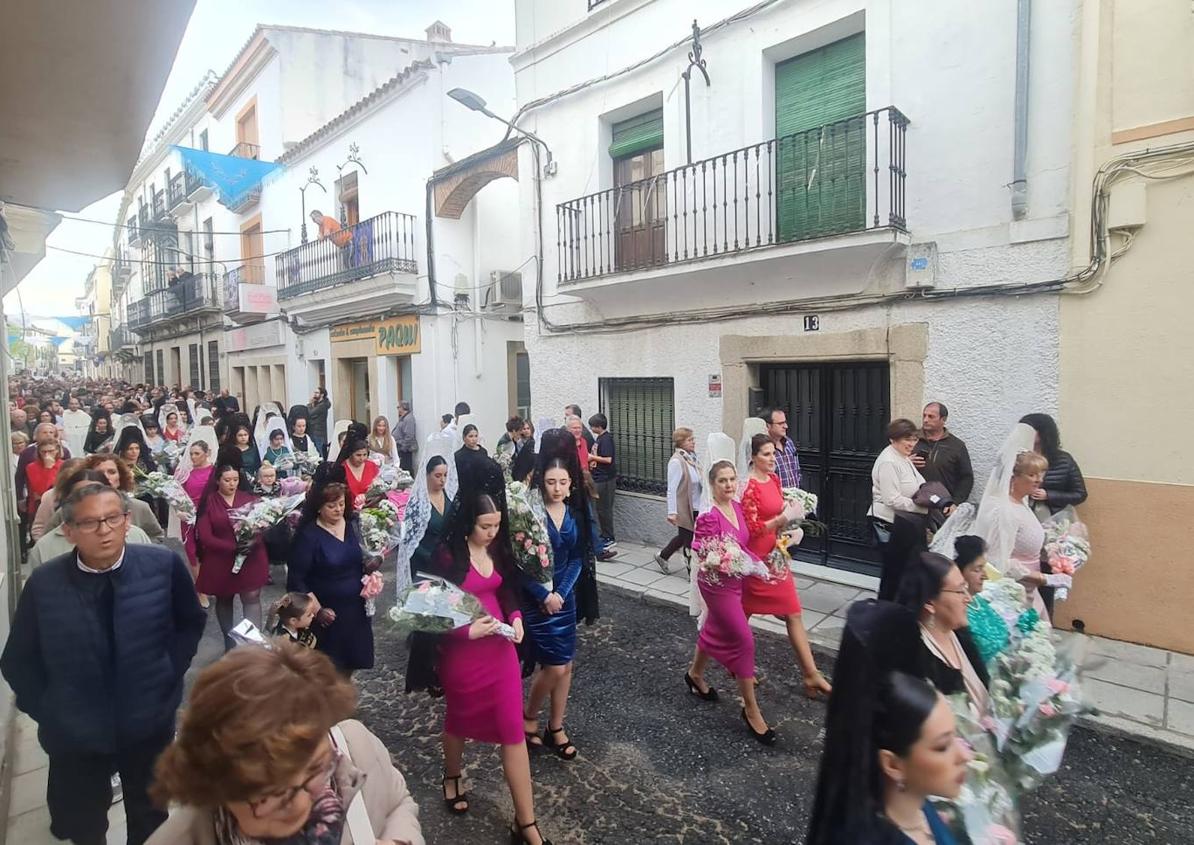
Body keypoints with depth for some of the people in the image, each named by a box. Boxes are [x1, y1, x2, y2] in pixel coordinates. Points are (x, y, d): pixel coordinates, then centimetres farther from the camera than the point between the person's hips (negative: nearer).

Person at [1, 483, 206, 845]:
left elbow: (191, 623, 0)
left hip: (150, 724, 0)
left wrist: (169, 676, -8)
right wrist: (46, 711, -4)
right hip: (74, 734, 1)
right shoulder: (43, 584, -14)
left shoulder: (164, 565, -17)